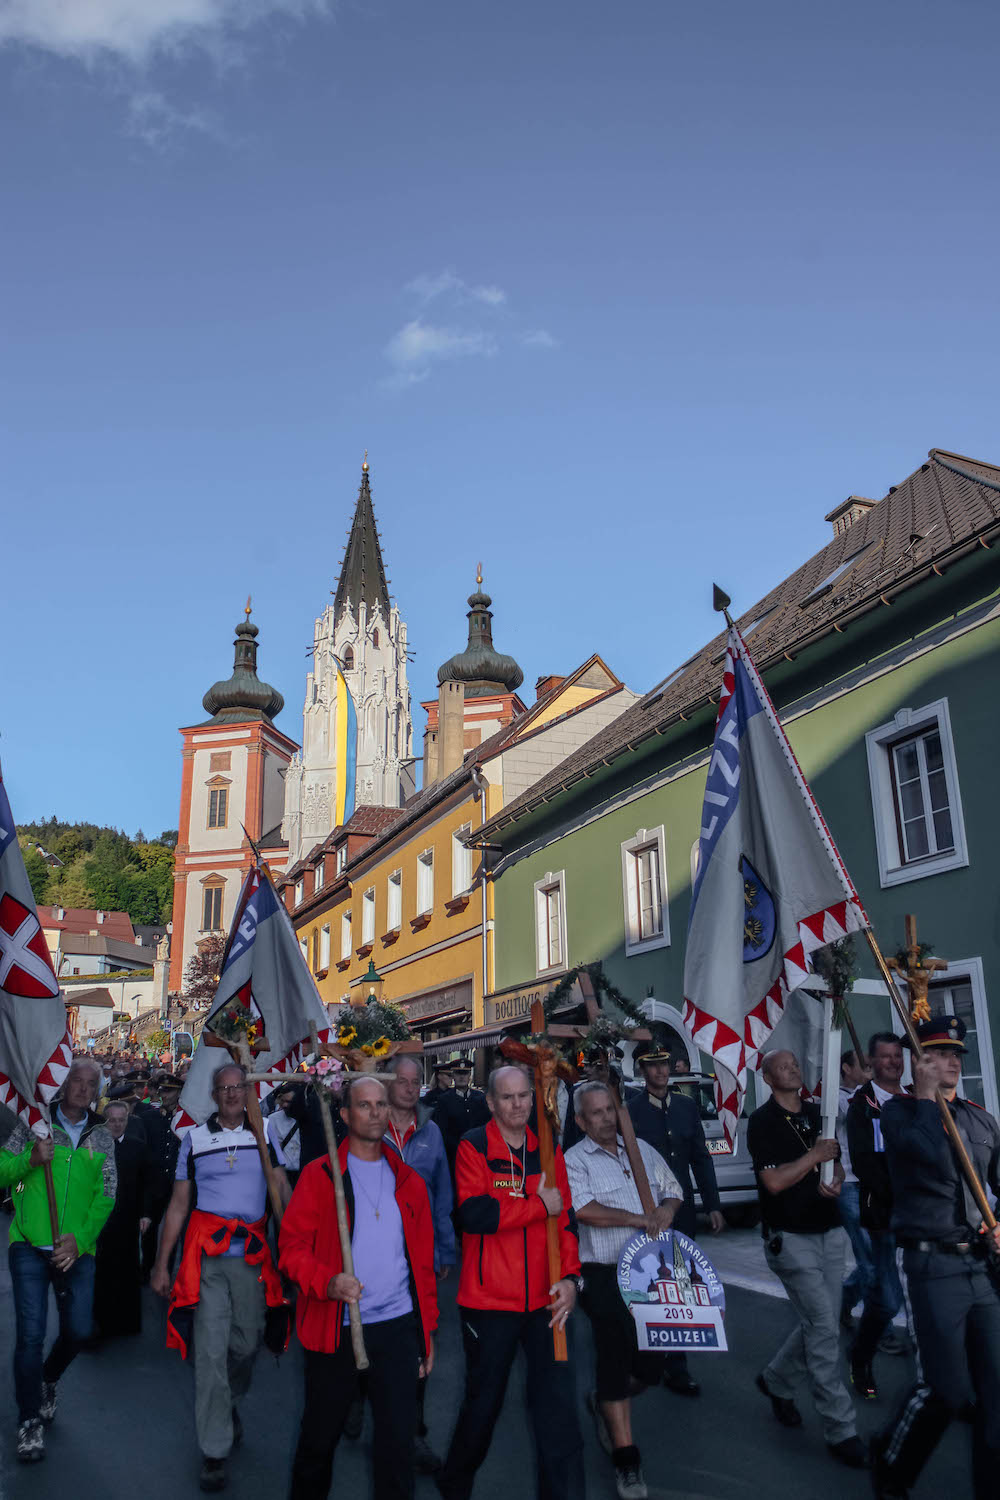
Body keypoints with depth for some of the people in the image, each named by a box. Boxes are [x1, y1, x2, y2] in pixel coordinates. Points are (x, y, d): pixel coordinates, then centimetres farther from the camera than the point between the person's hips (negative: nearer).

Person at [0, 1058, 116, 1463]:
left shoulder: (101, 1137, 7)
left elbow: (107, 1194, 2)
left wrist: (79, 1239, -10)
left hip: (77, 1250, 3)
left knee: (78, 1331, 5)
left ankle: (47, 1381, 37)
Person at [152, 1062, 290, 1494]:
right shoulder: (194, 1138, 7)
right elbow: (178, 1205, 10)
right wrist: (161, 1264, 7)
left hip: (254, 1256, 1)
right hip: (207, 1255, -1)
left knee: (246, 1343, 9)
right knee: (210, 1349, -3)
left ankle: (230, 1404, 38)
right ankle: (214, 1451, 8)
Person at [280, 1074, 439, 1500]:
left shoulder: (408, 1181, 8)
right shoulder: (319, 1175, -2)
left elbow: (423, 1261, 12)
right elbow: (293, 1245, -7)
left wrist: (428, 1330, 10)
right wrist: (327, 1282, -24)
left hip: (398, 1326, 2)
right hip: (335, 1328, -2)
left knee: (398, 1440, 4)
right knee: (319, 1436, 13)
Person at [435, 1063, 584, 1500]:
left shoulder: (548, 1150, 6)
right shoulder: (474, 1147, -8)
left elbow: (565, 1217, 8)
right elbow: (473, 1214, -21)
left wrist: (569, 1276, -5)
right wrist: (540, 1205, -17)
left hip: (543, 1300, 3)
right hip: (489, 1299, -3)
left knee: (558, 1406, 1)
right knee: (483, 1402, 13)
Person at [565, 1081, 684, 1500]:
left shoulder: (642, 1150, 10)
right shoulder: (573, 1161, -7)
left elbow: (673, 1190, 16)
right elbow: (583, 1209, -21)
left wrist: (667, 1209, -8)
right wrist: (639, 1219, -17)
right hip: (605, 1277, -5)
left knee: (651, 1366, 10)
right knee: (615, 1362, -3)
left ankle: (605, 1403, 40)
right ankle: (626, 1461, 11)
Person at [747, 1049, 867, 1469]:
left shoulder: (817, 1114, 10)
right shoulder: (762, 1121, -10)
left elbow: (836, 1165, 18)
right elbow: (774, 1181, -18)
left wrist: (834, 1180, -4)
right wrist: (814, 1156, -13)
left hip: (829, 1232, 7)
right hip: (790, 1238, -7)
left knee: (820, 1324, 12)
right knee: (824, 1329, -6)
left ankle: (777, 1380, 35)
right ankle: (840, 1430, 5)